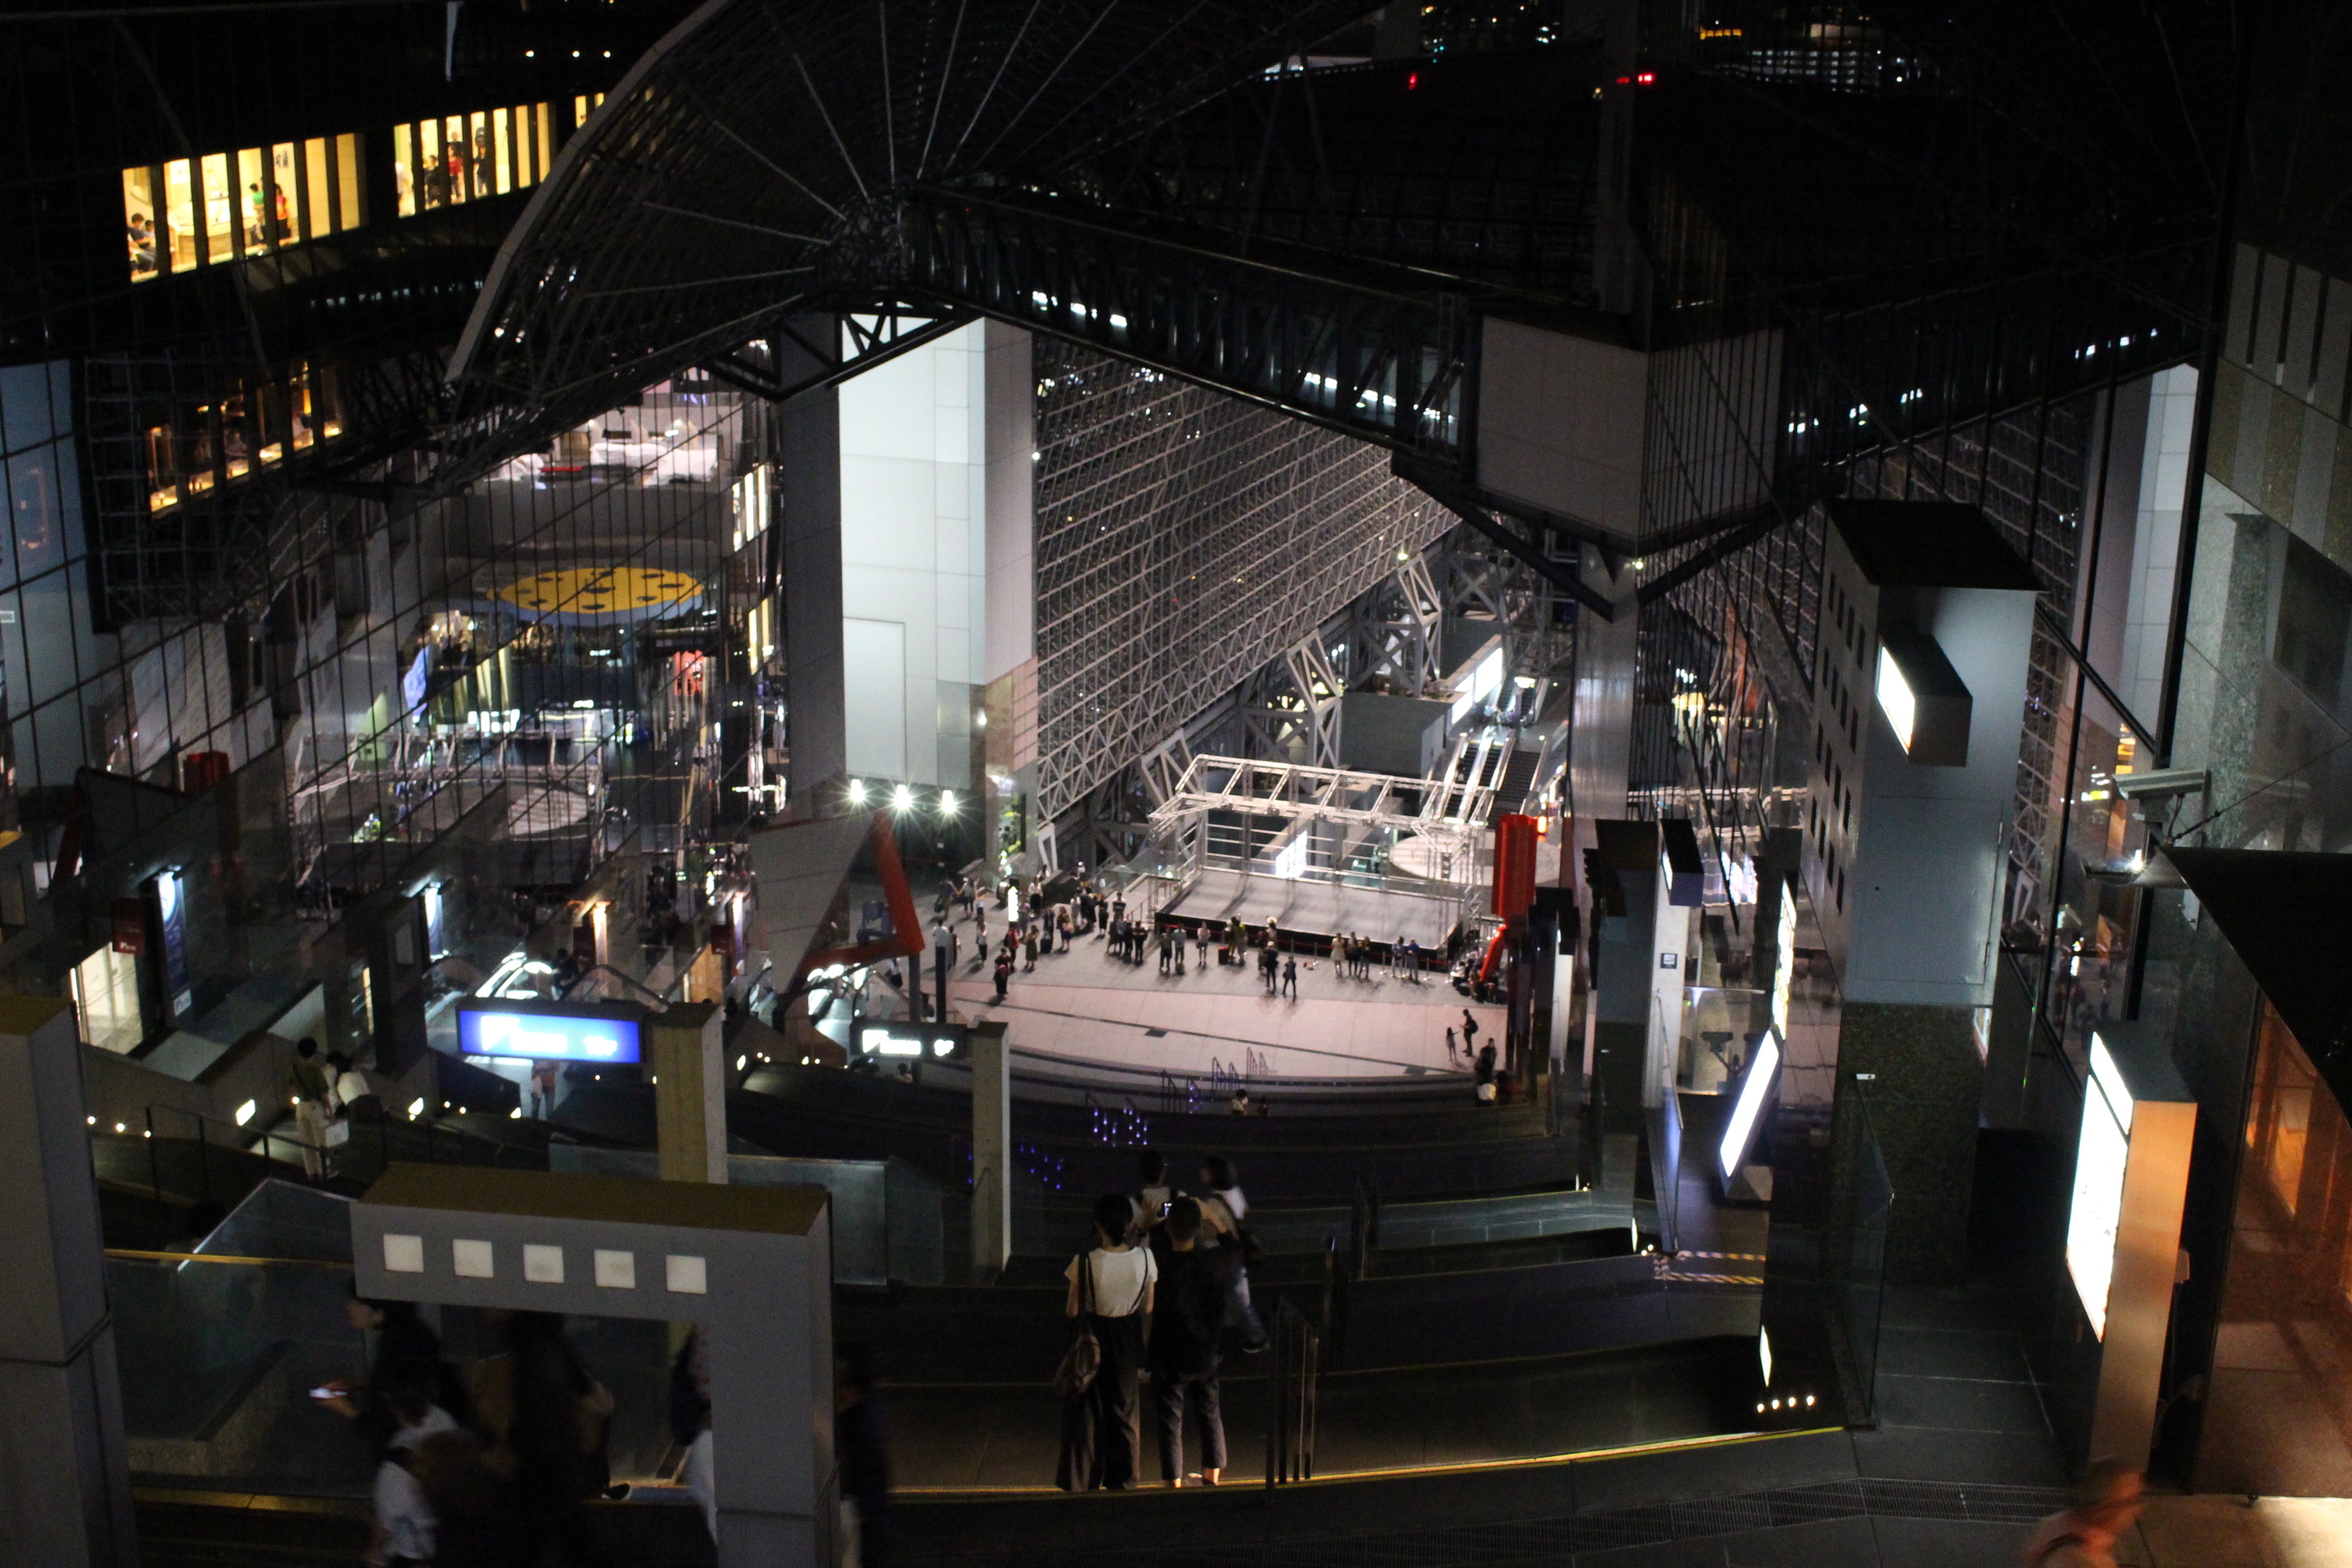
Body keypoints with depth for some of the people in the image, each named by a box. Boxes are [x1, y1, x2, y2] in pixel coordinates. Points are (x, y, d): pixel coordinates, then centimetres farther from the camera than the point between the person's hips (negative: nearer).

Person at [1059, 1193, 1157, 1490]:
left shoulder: (1085, 1263, -22)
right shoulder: (1145, 1259, -14)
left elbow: (1072, 1311, -10)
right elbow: (1148, 1309, -3)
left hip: (1093, 1338, -2)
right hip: (1127, 1342, 2)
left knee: (1089, 1410, 13)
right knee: (1124, 1410, 18)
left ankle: (1083, 1480, 17)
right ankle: (1121, 1479, 27)